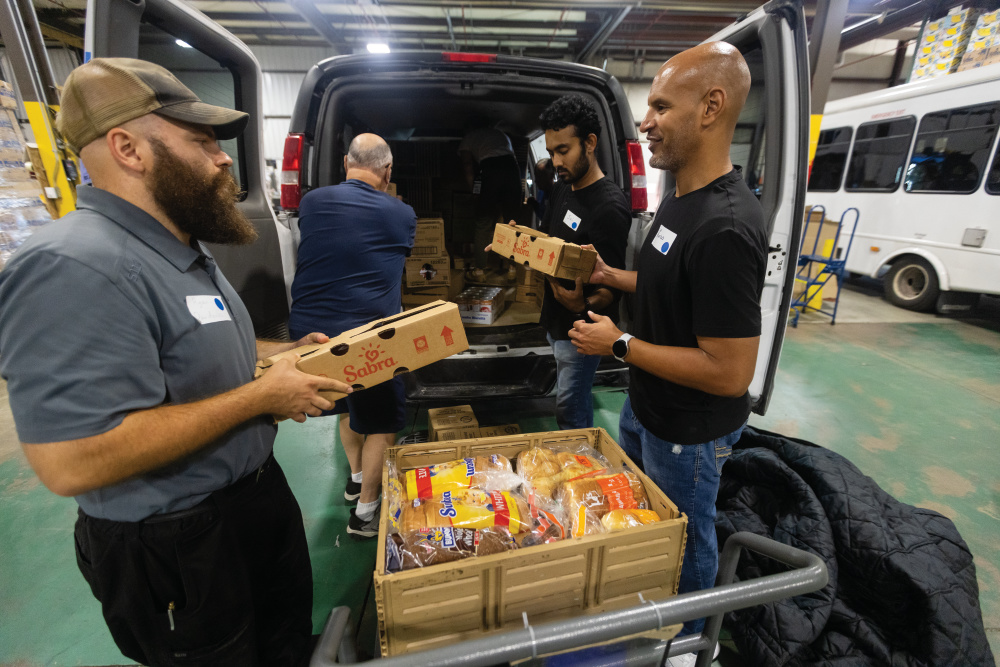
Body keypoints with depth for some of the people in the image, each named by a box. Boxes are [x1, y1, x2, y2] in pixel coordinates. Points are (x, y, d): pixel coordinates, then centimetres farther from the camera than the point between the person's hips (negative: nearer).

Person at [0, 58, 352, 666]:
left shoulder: (184, 250, 7)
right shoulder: (76, 267, -27)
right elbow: (72, 463, -33)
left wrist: (285, 353, 2)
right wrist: (262, 396, -26)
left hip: (259, 493, 9)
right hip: (175, 547, -8)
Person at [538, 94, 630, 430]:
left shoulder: (610, 207, -22)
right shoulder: (561, 189, 6)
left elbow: (612, 287, -22)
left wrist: (583, 306, -41)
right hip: (555, 320, 9)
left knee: (570, 412, 1)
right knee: (577, 400, 22)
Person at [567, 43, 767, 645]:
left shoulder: (725, 228, -31)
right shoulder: (682, 199, 2)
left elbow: (729, 373, -30)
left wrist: (619, 344, -23)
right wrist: (611, 276, 4)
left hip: (689, 430, -10)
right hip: (646, 405, 10)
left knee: (684, 536, 17)